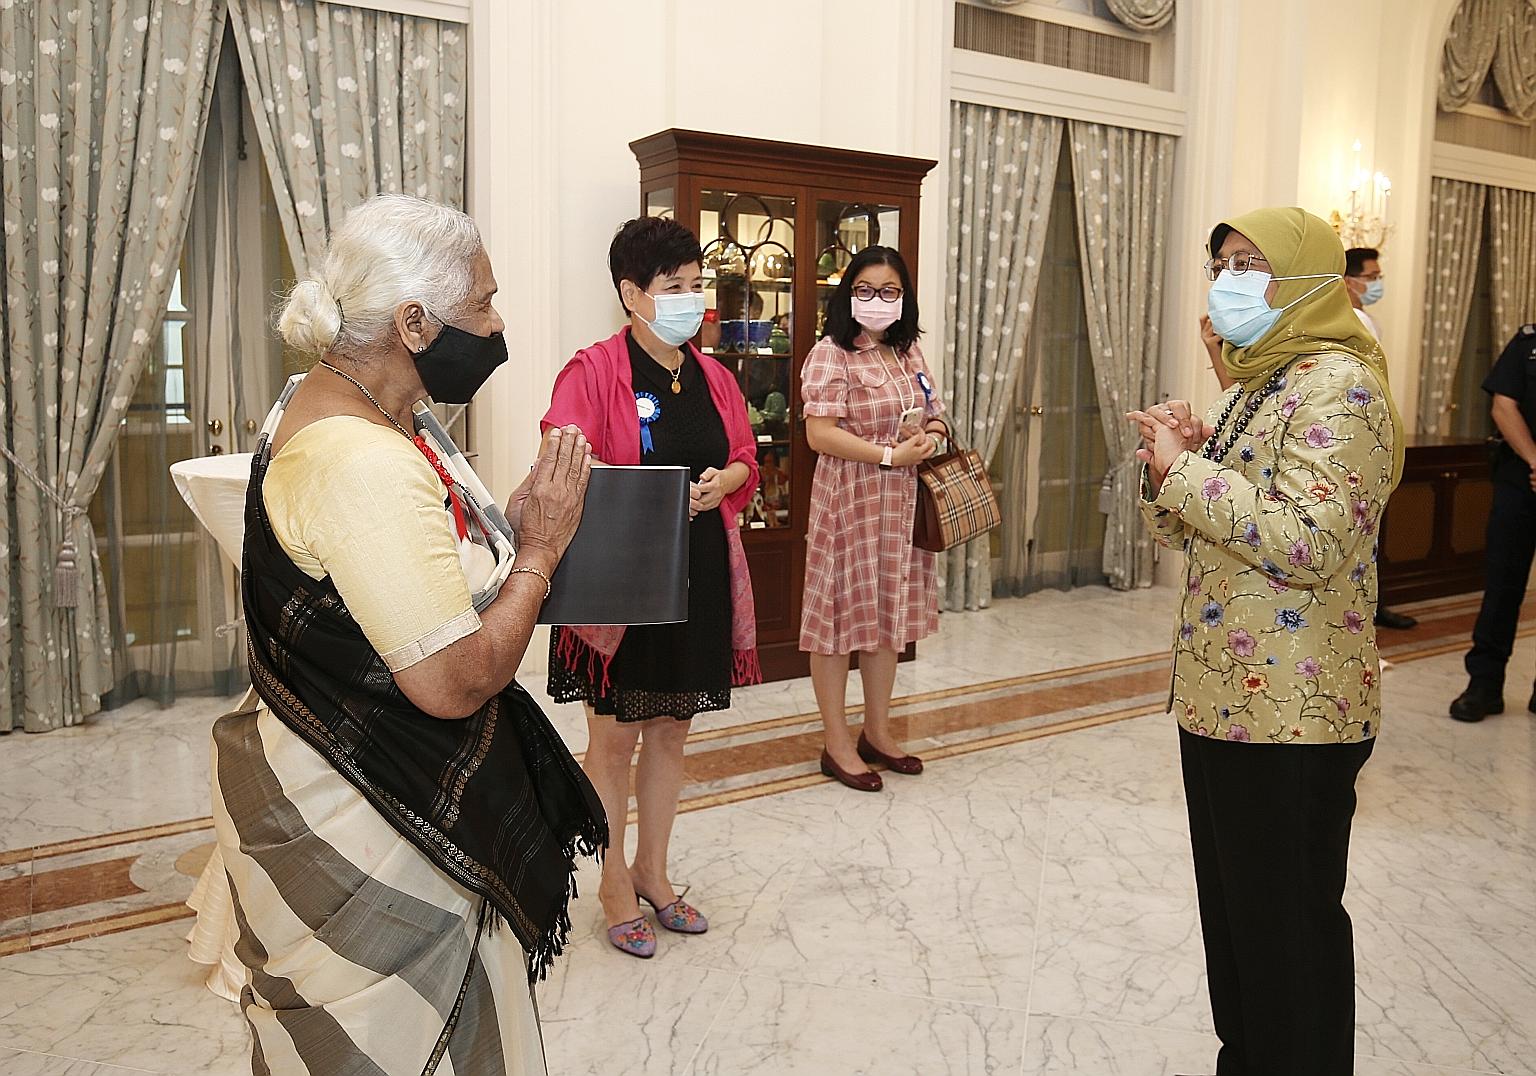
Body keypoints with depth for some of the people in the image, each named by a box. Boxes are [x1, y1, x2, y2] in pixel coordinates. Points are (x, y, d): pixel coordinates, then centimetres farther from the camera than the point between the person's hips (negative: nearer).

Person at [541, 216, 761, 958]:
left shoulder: (713, 377, 9)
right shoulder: (592, 372, -11)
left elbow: (747, 458, 16)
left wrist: (725, 479, -6)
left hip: (700, 576, 6)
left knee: (672, 730, 16)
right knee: (615, 735, 5)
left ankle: (653, 871, 33)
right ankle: (615, 883, 25)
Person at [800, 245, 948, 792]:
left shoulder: (909, 352, 12)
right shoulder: (830, 354, -10)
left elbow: (932, 414, 22)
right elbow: (820, 434, -18)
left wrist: (934, 433, -1)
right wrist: (889, 454, -22)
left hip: (900, 502, 7)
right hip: (847, 500, -7)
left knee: (889, 613, 14)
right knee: (841, 613, 0)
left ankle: (877, 731, 28)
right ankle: (837, 743, 13)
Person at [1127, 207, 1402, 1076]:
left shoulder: (1336, 383, -15)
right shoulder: (1254, 385, 14)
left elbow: (1311, 540, -28)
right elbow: (1189, 531, 16)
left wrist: (1185, 468, -21)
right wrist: (1172, 464, -3)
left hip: (1291, 712, -9)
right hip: (1220, 694, 9)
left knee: (1288, 924, 5)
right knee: (1230, 904, 20)